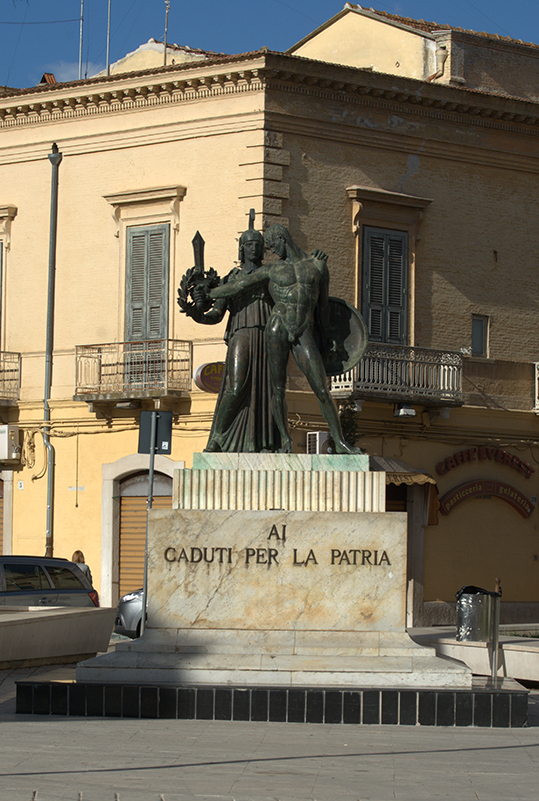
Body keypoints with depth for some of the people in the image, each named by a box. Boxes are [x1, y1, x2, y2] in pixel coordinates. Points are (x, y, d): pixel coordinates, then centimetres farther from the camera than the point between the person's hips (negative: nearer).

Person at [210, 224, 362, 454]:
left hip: (304, 335, -1)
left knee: (322, 390, -6)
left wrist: (323, 338, 22)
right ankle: (285, 440, 11)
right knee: (278, 389, 0)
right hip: (278, 329, 1)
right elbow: (237, 286, 17)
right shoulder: (272, 270, 11)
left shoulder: (317, 266, 11)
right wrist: (206, 295, 22)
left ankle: (340, 441, -1)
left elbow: (323, 304, 17)